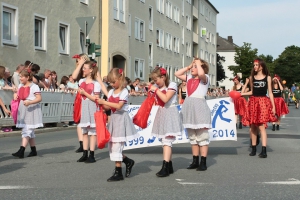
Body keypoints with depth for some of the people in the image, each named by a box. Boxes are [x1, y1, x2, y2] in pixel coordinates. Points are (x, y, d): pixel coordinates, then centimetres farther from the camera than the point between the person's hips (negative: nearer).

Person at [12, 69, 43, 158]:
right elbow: (17, 93, 30)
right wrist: (15, 94, 7)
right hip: (23, 111, 8)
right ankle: (33, 150, 20)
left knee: (26, 130, -14)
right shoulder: (20, 86, 14)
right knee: (29, 131, 12)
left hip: (31, 110, -8)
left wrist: (29, 102, -28)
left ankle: (21, 151, -20)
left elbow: (39, 98, -14)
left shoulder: (34, 86, -9)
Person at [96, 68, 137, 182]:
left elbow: (119, 106, -21)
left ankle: (118, 173, -2)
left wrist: (104, 102, -22)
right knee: (111, 145, 9)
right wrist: (101, 104, -10)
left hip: (121, 119, -8)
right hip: (113, 118, 8)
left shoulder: (124, 92, -10)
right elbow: (107, 107, 10)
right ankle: (128, 161, 29)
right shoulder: (111, 92, 11)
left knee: (116, 146, -8)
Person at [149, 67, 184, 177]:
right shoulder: (157, 87, 10)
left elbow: (165, 99, -24)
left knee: (167, 141, -15)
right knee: (165, 141, 10)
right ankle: (169, 166, 17)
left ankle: (165, 167, -20)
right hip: (161, 113, 8)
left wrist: (156, 90, -18)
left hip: (170, 113, -8)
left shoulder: (172, 85, -10)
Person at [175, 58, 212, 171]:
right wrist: (188, 66, 13)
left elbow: (201, 74, -25)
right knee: (192, 137, 12)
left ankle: (203, 163, -2)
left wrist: (198, 63, -9)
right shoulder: (189, 78, 15)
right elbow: (177, 74, 15)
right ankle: (195, 161, 19)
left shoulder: (205, 78, -3)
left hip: (199, 107, -7)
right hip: (189, 108, 7)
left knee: (202, 137, -4)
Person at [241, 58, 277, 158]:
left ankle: (264, 151, -16)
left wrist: (273, 106, 0)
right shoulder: (252, 77, 10)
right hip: (253, 102, 3)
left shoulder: (267, 78, 3)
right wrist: (240, 94, 7)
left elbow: (270, 93, 4)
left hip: (263, 102, -3)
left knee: (261, 126, -13)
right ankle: (253, 149, 13)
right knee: (253, 126, 4)